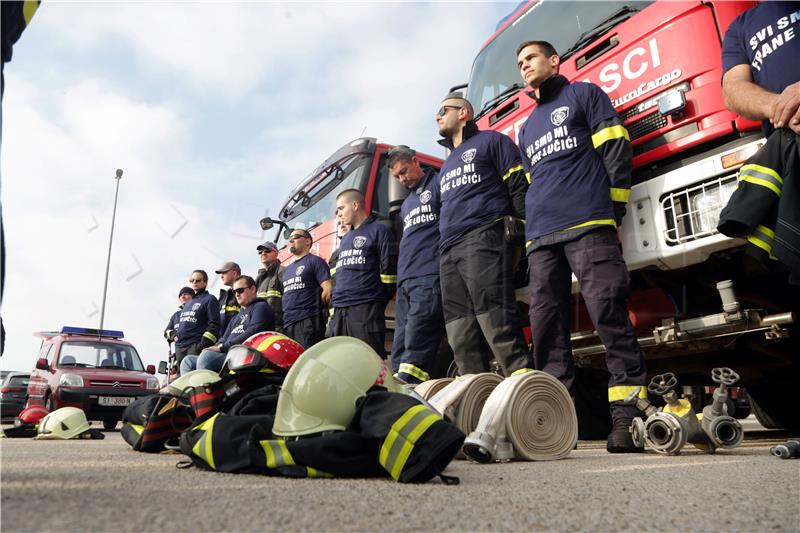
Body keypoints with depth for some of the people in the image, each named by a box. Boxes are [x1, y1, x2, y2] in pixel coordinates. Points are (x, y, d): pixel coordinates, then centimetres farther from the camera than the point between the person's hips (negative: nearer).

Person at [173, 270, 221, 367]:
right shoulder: (187, 303, 27)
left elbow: (214, 324, -9)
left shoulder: (210, 300, 1)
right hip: (179, 347, 8)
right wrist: (176, 335, 17)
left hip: (196, 346, -8)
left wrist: (205, 343, -17)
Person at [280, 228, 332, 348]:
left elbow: (327, 290, -8)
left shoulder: (315, 261, 2)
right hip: (287, 324, 8)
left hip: (308, 322, -8)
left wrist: (315, 307, -3)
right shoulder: (287, 269, 27)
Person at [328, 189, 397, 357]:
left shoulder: (379, 231, 2)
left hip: (366, 311, -8)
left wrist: (376, 306, -5)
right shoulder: (345, 239, 26)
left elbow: (389, 273, -5)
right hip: (339, 312, 8)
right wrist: (335, 306, 17)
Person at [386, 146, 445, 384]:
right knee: (399, 349, 3)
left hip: (430, 278, -9)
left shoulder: (439, 184, 4)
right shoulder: (406, 204, 30)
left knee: (416, 348, -18)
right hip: (405, 282, 9)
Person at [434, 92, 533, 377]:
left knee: (493, 313, -20)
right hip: (449, 251, 8)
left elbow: (519, 187, 0)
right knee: (459, 325, 0)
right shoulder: (447, 165, 33)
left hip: (483, 239, -7)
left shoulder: (491, 141, 11)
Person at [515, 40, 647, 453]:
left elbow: (616, 150, 5)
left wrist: (613, 207, -5)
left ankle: (627, 415, -12)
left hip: (588, 225, -6)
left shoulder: (585, 95, 16)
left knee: (609, 313, -15)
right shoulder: (527, 127, 32)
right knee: (546, 326, -2)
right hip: (540, 237, 6)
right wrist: (529, 227, 16)